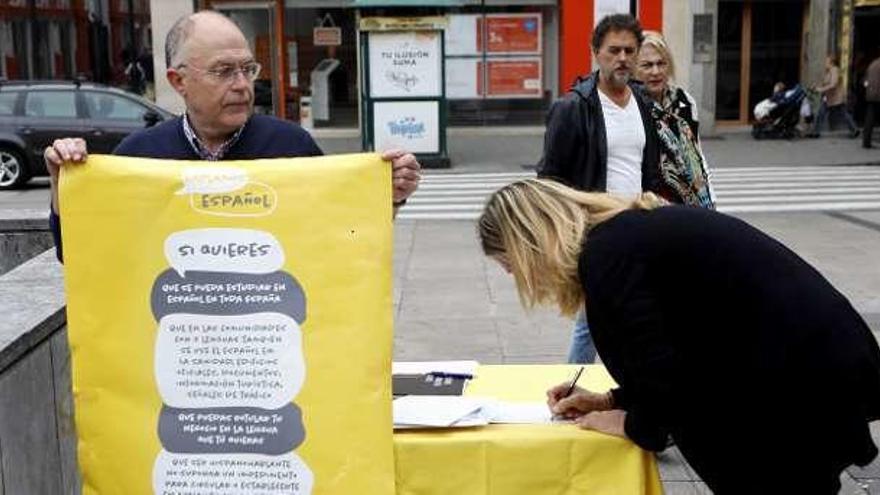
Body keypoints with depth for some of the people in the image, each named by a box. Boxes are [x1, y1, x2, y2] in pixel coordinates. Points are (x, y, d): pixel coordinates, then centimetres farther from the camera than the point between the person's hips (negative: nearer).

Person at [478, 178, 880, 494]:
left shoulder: (606, 254, -17)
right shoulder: (631, 229, 12)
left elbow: (658, 367, -21)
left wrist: (636, 425, -2)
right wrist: (614, 400, 15)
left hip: (801, 383, -9)